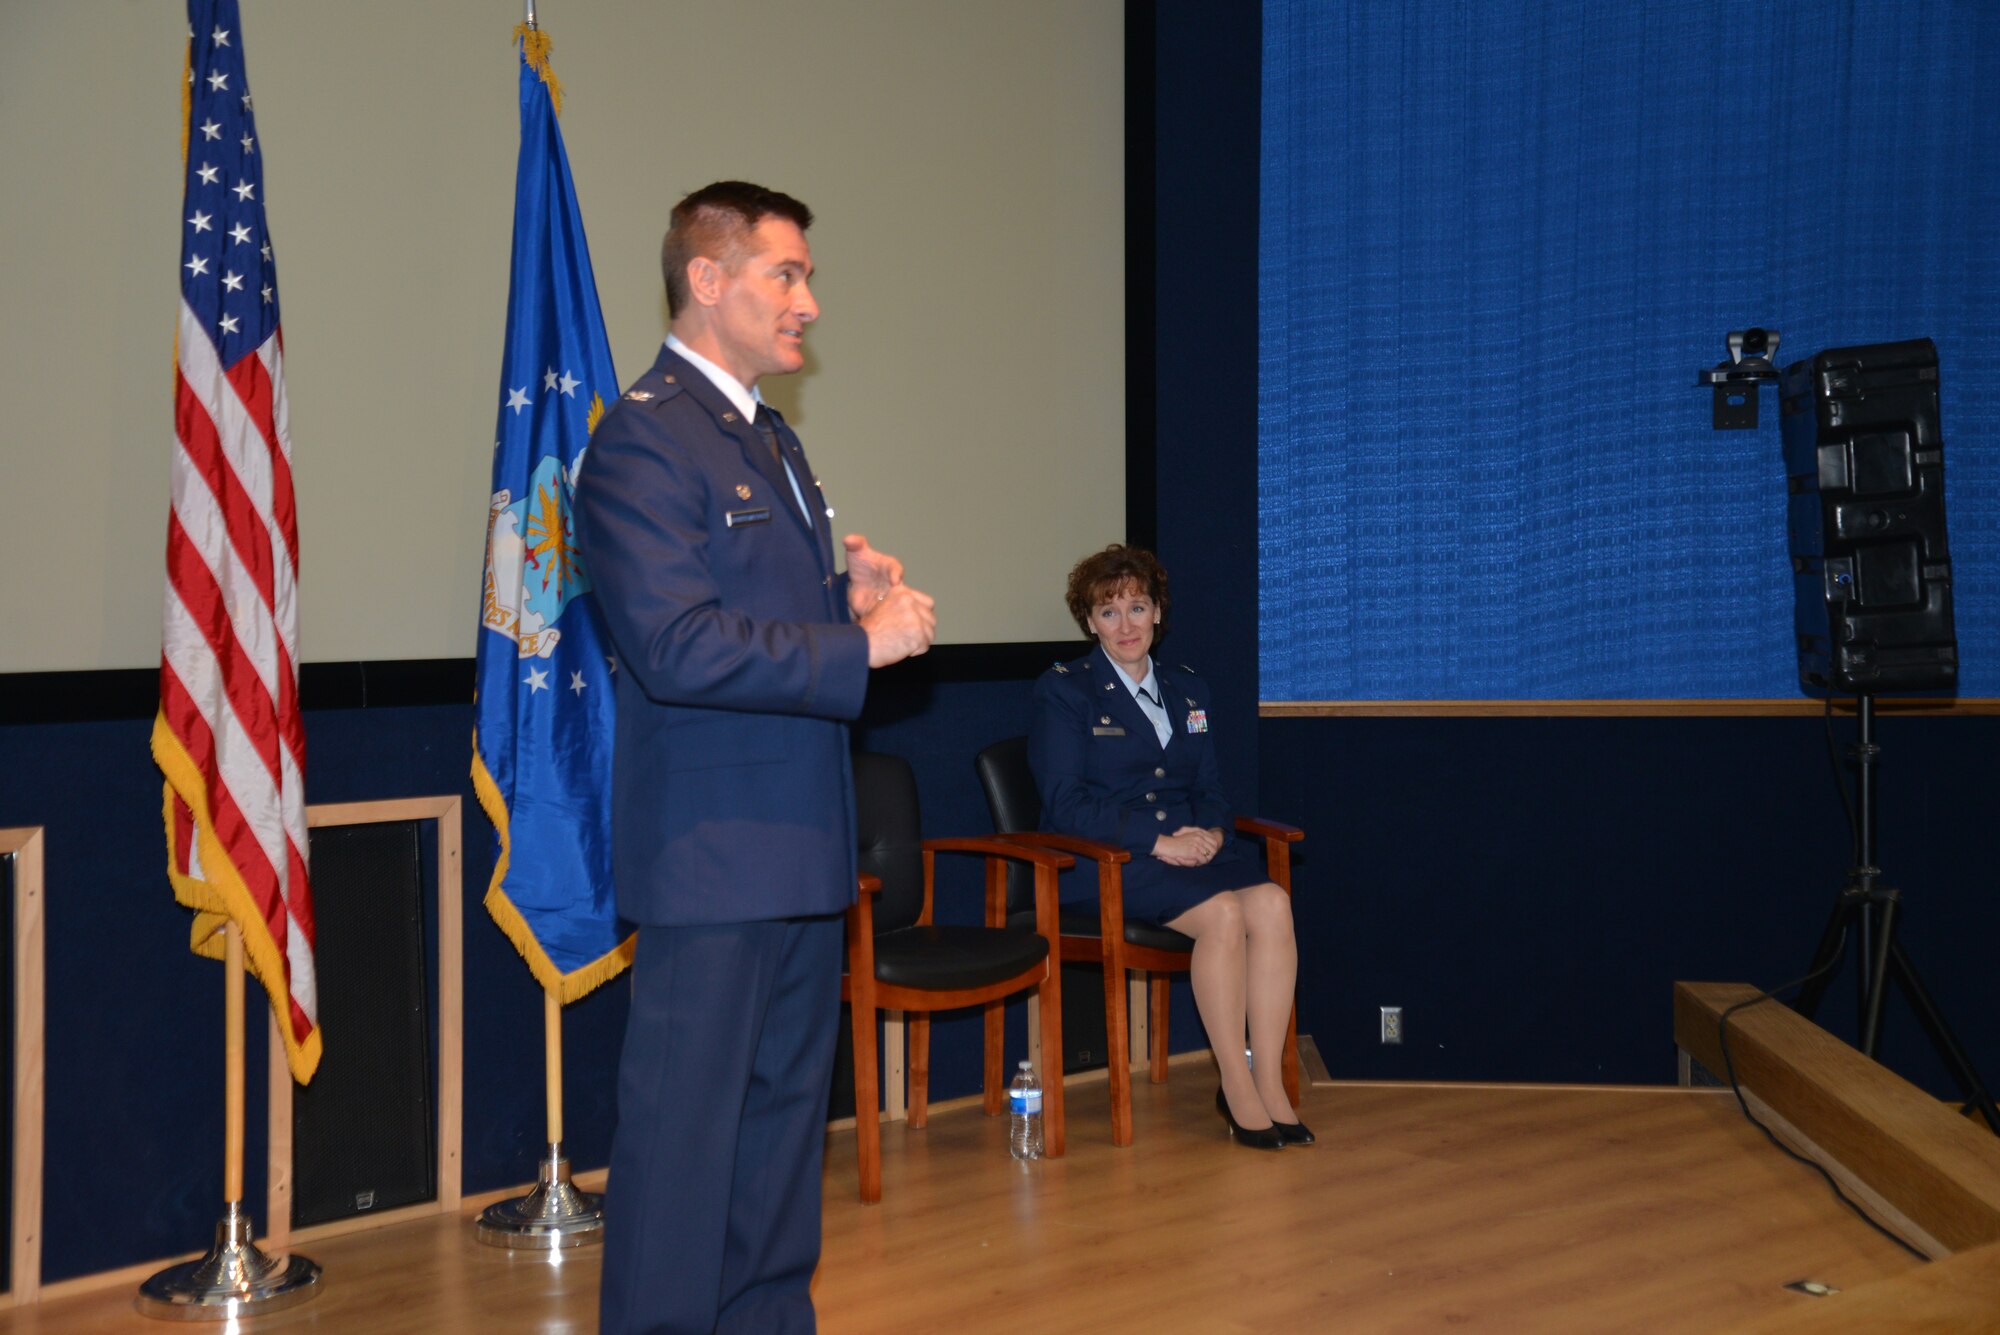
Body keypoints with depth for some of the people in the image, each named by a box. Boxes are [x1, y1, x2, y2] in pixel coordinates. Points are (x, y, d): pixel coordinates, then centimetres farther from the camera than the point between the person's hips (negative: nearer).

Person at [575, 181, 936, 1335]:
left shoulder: (775, 442, 18)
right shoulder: (644, 437, -13)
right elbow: (678, 647, -23)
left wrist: (856, 592, 4)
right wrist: (863, 645, -17)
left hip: (802, 849, 9)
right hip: (712, 856, -9)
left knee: (786, 1120, 16)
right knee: (686, 1135, -1)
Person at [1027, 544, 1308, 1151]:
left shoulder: (1187, 690, 20)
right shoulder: (1062, 691, 3)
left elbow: (1210, 790, 18)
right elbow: (1066, 806, -8)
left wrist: (1210, 832, -7)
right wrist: (1158, 841, -18)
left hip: (1193, 847, 5)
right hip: (1103, 862, -5)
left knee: (1272, 902, -27)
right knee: (1222, 912, -31)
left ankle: (1269, 1083, -24)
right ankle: (1235, 1086, -21)